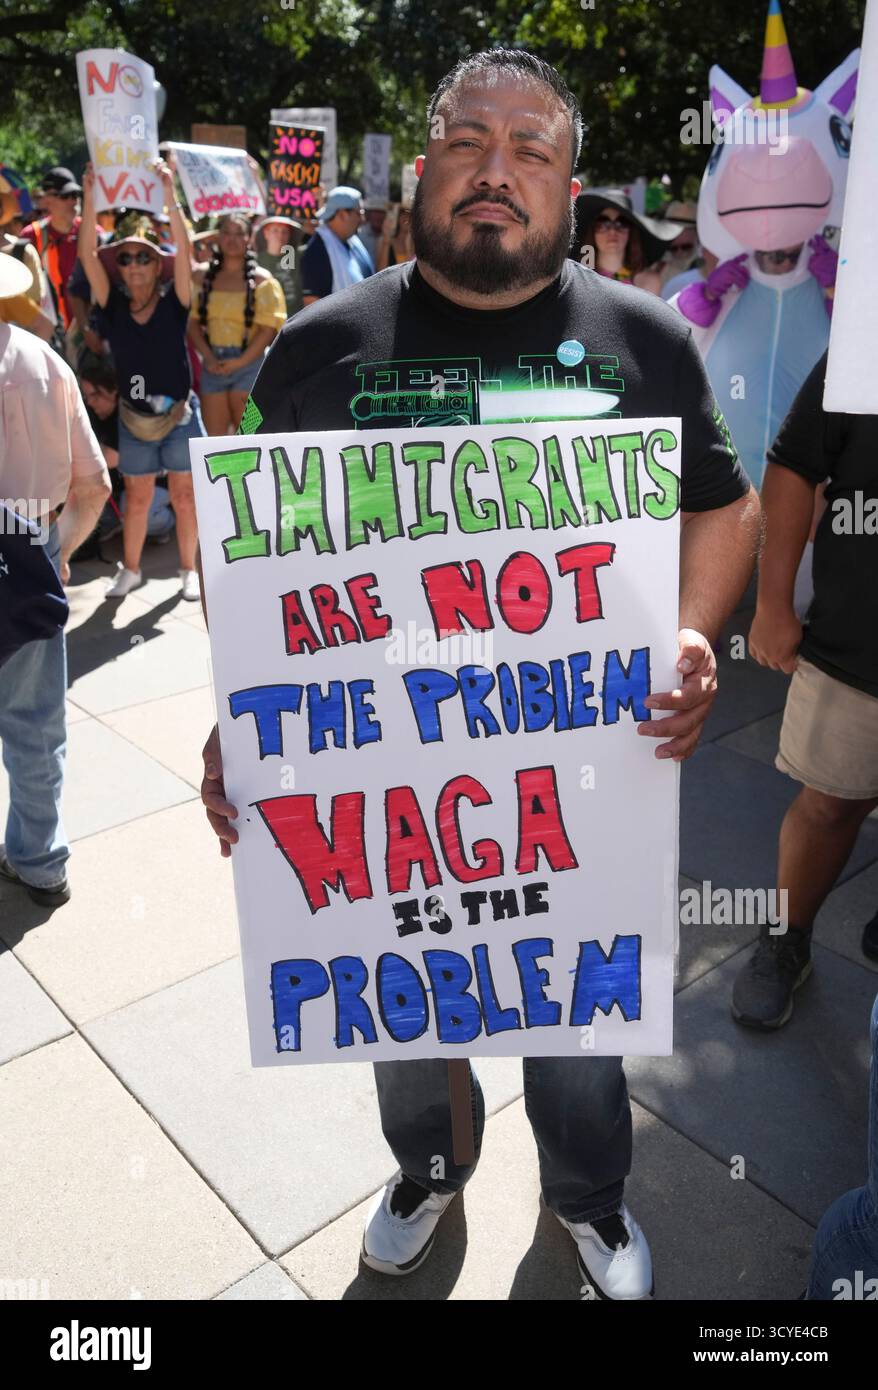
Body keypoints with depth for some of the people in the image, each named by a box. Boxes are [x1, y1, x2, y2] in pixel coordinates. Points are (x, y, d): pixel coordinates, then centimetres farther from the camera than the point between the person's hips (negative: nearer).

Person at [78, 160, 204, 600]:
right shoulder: (113, 306, -2)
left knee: (184, 494, 7)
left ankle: (188, 569, 20)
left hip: (180, 414, -2)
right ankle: (130, 569, 25)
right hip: (133, 417, 2)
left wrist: (169, 195, -27)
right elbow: (87, 256, -12)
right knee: (137, 497, 11)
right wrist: (90, 199, -20)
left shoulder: (174, 303, -7)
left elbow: (183, 252, -19)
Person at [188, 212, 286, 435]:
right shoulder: (204, 277, 8)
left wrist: (240, 361, -13)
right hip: (213, 365, 3)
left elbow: (268, 328, -6)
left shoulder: (261, 279, 1)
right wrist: (208, 357, -11)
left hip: (249, 364, -3)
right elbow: (193, 322, 4)